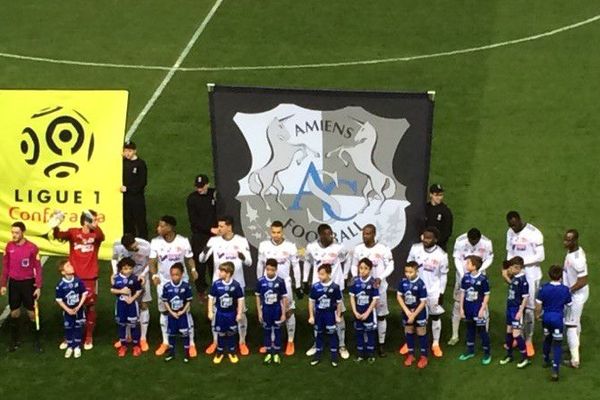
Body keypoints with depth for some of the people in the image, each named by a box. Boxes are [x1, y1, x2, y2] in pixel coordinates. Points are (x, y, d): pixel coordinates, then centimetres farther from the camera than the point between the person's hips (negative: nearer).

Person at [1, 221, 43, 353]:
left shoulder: (32, 248, -13)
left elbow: (38, 268, -8)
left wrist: (38, 287, -10)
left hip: (28, 283, -3)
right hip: (13, 283, 3)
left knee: (32, 313, 3)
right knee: (14, 312, 10)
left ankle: (36, 341, 14)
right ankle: (15, 340, 22)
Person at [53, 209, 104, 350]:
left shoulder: (95, 235, -3)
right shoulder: (73, 232, -3)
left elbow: (101, 236, -27)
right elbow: (58, 235, -20)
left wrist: (94, 226, -45)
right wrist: (57, 224, -42)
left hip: (90, 278, 0)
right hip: (74, 277, 0)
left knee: (90, 307, 7)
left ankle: (89, 337, 21)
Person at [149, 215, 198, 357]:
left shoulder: (183, 241, -11)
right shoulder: (155, 242, -7)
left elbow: (189, 258, -2)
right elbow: (152, 261, -4)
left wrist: (193, 269, -18)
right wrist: (154, 275, -19)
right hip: (163, 282, 2)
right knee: (164, 311, 11)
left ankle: (191, 343, 9)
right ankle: (165, 342, 23)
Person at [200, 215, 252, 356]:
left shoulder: (241, 241, -8)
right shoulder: (214, 240, -4)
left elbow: (249, 262, -11)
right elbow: (202, 259, -7)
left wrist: (242, 256, -34)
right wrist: (206, 250, -29)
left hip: (237, 282, -1)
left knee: (241, 312, 4)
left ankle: (242, 342, 17)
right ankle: (215, 342, 20)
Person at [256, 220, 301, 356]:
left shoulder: (290, 246, -7)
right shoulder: (264, 246, -3)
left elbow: (296, 267, -1)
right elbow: (260, 265, 7)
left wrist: (298, 286, 0)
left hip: (284, 283, -2)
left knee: (289, 311, -1)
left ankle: (290, 342, 9)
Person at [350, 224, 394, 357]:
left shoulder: (383, 249, -9)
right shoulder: (358, 249, 1)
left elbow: (390, 266, -7)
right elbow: (354, 266, 8)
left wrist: (380, 278, -20)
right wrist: (355, 277, -11)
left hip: (379, 287, -2)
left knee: (381, 315, 5)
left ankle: (381, 344, 15)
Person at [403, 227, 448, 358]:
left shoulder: (441, 255, -16)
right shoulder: (415, 248, -12)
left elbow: (443, 275, -5)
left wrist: (442, 293, -5)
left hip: (433, 291, -1)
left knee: (435, 317, 10)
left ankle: (436, 344, 26)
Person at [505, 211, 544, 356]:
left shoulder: (534, 234, -17)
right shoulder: (510, 233, 3)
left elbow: (540, 256, -14)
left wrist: (522, 261, -20)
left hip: (530, 275, -5)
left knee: (529, 308, -2)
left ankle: (529, 340, 7)